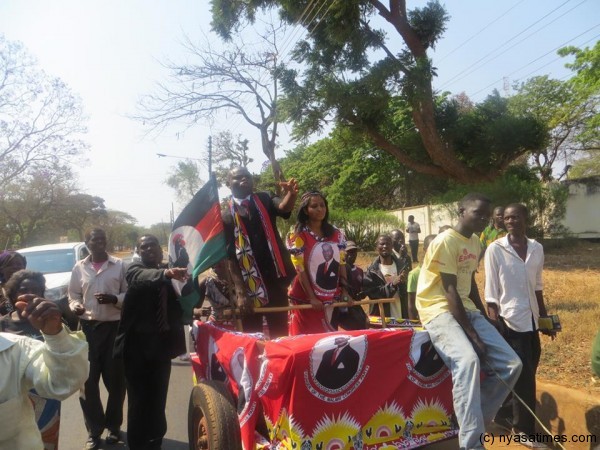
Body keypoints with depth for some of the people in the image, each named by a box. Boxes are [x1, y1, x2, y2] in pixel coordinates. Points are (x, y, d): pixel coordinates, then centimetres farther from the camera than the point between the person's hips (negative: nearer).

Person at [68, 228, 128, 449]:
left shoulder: (119, 265, 2)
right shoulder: (79, 267, 8)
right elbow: (73, 295, 11)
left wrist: (114, 299, -17)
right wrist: (75, 306, -10)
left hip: (114, 327, -1)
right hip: (88, 327, 2)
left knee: (115, 379, 7)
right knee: (88, 381, 4)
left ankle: (113, 425, 26)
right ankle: (94, 430, 20)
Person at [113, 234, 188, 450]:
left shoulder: (169, 273, 6)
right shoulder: (135, 269, -7)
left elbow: (180, 306, 9)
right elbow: (142, 277, -31)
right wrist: (165, 273, -53)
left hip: (161, 345, 4)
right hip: (138, 345, -4)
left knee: (157, 400, 15)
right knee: (138, 401, 2)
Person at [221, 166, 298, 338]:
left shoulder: (264, 200, 6)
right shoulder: (225, 216, 1)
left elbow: (284, 207, -17)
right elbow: (229, 256, -5)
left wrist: (292, 194, -40)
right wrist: (240, 291, -13)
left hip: (275, 279, 1)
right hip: (248, 284, -1)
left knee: (280, 334, 11)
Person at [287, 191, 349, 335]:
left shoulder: (337, 234, 6)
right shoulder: (298, 236, -9)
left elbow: (342, 263, 9)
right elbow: (299, 269, -12)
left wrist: (344, 290, 3)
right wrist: (312, 297, -15)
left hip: (331, 297, 5)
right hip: (306, 298, -5)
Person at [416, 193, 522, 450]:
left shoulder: (475, 242, 12)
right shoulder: (446, 241, -15)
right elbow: (451, 291, -18)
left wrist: (484, 320, 14)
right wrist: (472, 334, -19)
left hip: (466, 308, 9)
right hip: (439, 309, -9)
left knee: (511, 364, 0)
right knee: (467, 360, -34)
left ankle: (473, 424, 15)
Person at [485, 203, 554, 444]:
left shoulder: (537, 248, 4)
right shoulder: (495, 249, -11)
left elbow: (537, 286, 12)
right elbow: (491, 289, -10)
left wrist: (545, 316, 14)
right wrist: (494, 323, -13)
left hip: (531, 319, 6)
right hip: (510, 320, -6)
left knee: (525, 374, 15)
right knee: (524, 378, 2)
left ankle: (508, 416, 34)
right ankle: (525, 429, 19)